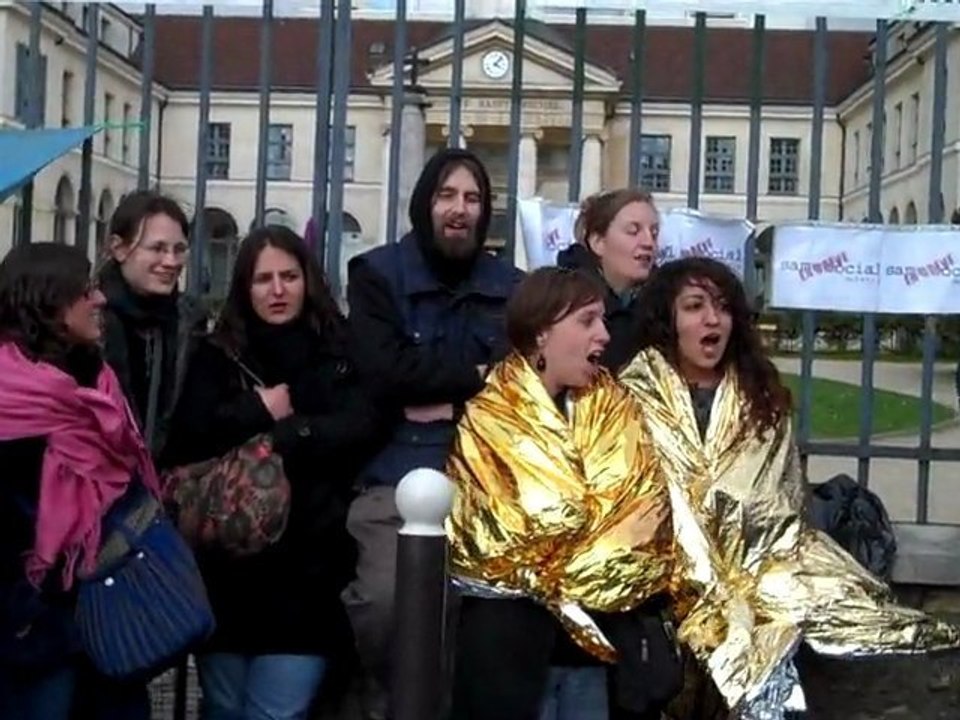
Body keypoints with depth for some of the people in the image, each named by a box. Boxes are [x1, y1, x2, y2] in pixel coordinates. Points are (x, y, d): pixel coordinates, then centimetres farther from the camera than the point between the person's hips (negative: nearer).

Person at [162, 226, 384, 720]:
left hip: (307, 565, -1)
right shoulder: (216, 355, 8)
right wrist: (261, 413, -9)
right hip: (227, 561, 2)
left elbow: (359, 429, -11)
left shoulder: (339, 352, 6)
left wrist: (268, 439, -11)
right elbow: (187, 441, -5)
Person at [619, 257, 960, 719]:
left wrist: (750, 587, -7)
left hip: (756, 572, 3)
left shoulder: (762, 398, 13)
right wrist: (714, 595, -14)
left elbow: (782, 506, 9)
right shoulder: (637, 397, 2)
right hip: (676, 582, -3)